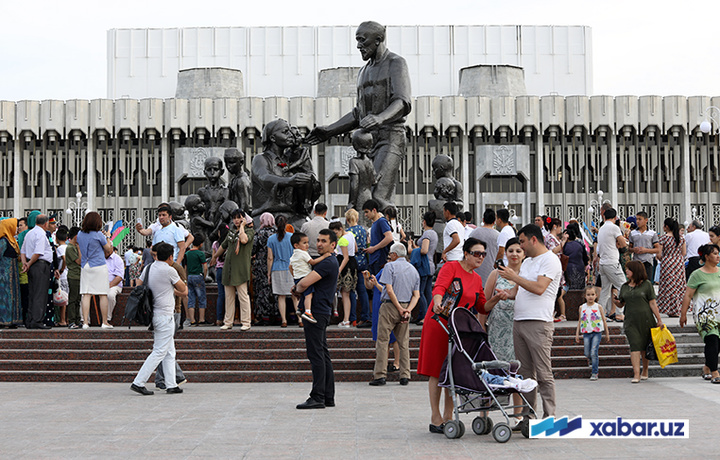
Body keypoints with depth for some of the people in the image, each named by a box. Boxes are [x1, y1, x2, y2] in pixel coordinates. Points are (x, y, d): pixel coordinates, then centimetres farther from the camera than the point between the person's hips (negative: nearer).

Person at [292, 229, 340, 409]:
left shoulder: (327, 263, -15)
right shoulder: (330, 262, 19)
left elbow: (305, 283, -22)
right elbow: (310, 282, 29)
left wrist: (297, 290, 0)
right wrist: (298, 289, 9)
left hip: (317, 312, -11)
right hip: (321, 312, 11)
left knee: (316, 355, -9)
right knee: (323, 355, 11)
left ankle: (317, 398, -9)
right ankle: (328, 397, 14)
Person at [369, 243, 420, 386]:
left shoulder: (390, 266, -5)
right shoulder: (414, 270, 13)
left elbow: (389, 289, -14)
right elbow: (416, 295, 5)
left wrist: (400, 308, -12)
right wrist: (408, 310, -5)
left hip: (390, 306, -5)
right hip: (405, 307, 5)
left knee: (382, 341, -2)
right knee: (403, 343, 10)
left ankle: (380, 375, -7)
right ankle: (405, 376, 7)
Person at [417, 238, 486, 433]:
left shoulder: (477, 279, 15)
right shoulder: (451, 267, -5)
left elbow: (483, 306, 18)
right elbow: (440, 287, -20)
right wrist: (438, 301, -41)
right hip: (439, 323, -6)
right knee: (437, 371, -3)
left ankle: (448, 416, 14)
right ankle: (435, 417, 3)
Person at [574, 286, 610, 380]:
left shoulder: (598, 307, 1)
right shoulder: (582, 307, 7)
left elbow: (604, 320, 7)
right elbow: (580, 321, 13)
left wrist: (607, 334, 10)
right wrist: (577, 334, 10)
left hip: (597, 333, -3)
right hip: (586, 333, 3)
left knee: (594, 352, -12)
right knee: (587, 354, 4)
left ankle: (594, 373, -4)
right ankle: (593, 362, 38)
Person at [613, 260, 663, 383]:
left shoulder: (646, 284, 1)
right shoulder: (624, 287, 12)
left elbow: (652, 303, 0)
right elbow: (622, 303, 18)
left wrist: (659, 320, -2)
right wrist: (617, 302, -6)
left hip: (645, 320, -2)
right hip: (631, 321, 2)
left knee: (645, 347, 8)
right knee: (635, 345, -10)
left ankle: (645, 372, 25)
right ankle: (636, 374, -15)